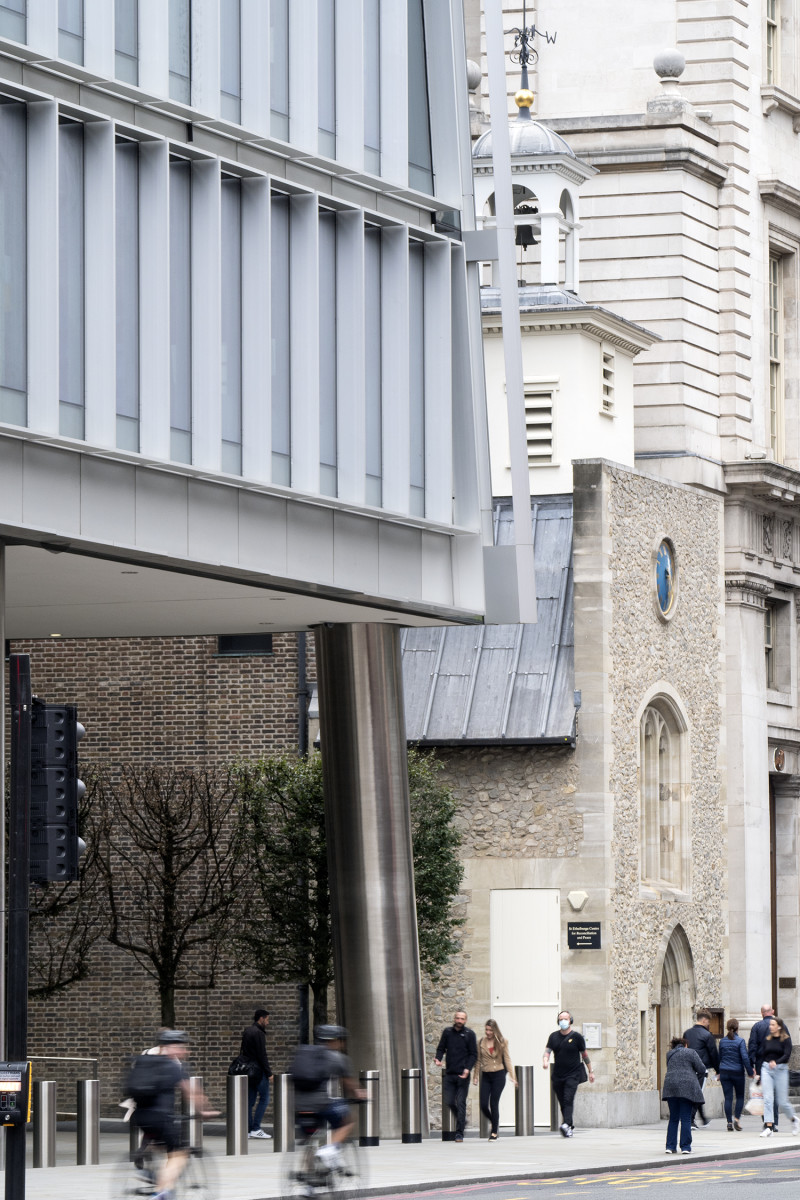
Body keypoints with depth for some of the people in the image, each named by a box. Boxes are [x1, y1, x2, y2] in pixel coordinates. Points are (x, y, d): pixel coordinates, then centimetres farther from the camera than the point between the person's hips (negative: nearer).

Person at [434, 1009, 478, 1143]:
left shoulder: (469, 1034, 0)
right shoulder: (447, 1032, 8)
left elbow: (474, 1055, 0)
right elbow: (441, 1048, 12)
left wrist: (467, 1069, -15)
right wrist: (438, 1059, -10)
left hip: (463, 1075, -3)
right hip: (449, 1074, 3)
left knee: (461, 1103, -6)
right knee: (449, 1102, 1)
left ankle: (459, 1133, -2)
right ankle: (461, 1120, 28)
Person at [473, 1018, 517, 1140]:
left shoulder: (502, 1042, 1)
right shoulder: (481, 1042, 6)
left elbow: (507, 1059, 2)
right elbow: (478, 1060, 12)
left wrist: (512, 1076, -3)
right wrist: (476, 1076, 10)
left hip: (498, 1075, -3)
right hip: (486, 1076, 3)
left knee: (494, 1104, -6)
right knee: (483, 1104, -6)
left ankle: (494, 1132, 3)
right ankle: (493, 1123, 23)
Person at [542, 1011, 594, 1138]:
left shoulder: (576, 1036, -1)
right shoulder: (554, 1037, 9)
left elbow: (584, 1055, 7)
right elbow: (547, 1050, 0)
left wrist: (590, 1072, 12)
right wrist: (545, 1060, -23)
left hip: (573, 1074, -4)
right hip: (558, 1075, 4)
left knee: (568, 1099, -20)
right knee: (562, 1103, 7)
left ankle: (566, 1125, -33)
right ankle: (570, 1127, 19)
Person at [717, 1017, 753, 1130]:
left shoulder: (722, 1041, 3)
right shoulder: (740, 1041, -10)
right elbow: (745, 1057, -14)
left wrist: (719, 1072, 25)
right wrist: (750, 1072, -6)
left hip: (724, 1073, 3)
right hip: (738, 1072, -3)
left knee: (728, 1098, 4)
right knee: (740, 1097, 12)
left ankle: (729, 1122, 0)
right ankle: (736, 1119, -3)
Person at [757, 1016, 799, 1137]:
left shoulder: (786, 1040, -3)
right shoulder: (767, 1040, 10)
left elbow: (787, 1055, -15)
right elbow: (762, 1057, 14)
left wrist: (776, 1062, -32)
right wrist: (759, 1073, 13)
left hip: (781, 1069, -3)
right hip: (766, 1069, 3)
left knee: (782, 1102, 3)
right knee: (768, 1099, -10)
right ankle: (769, 1127, -13)